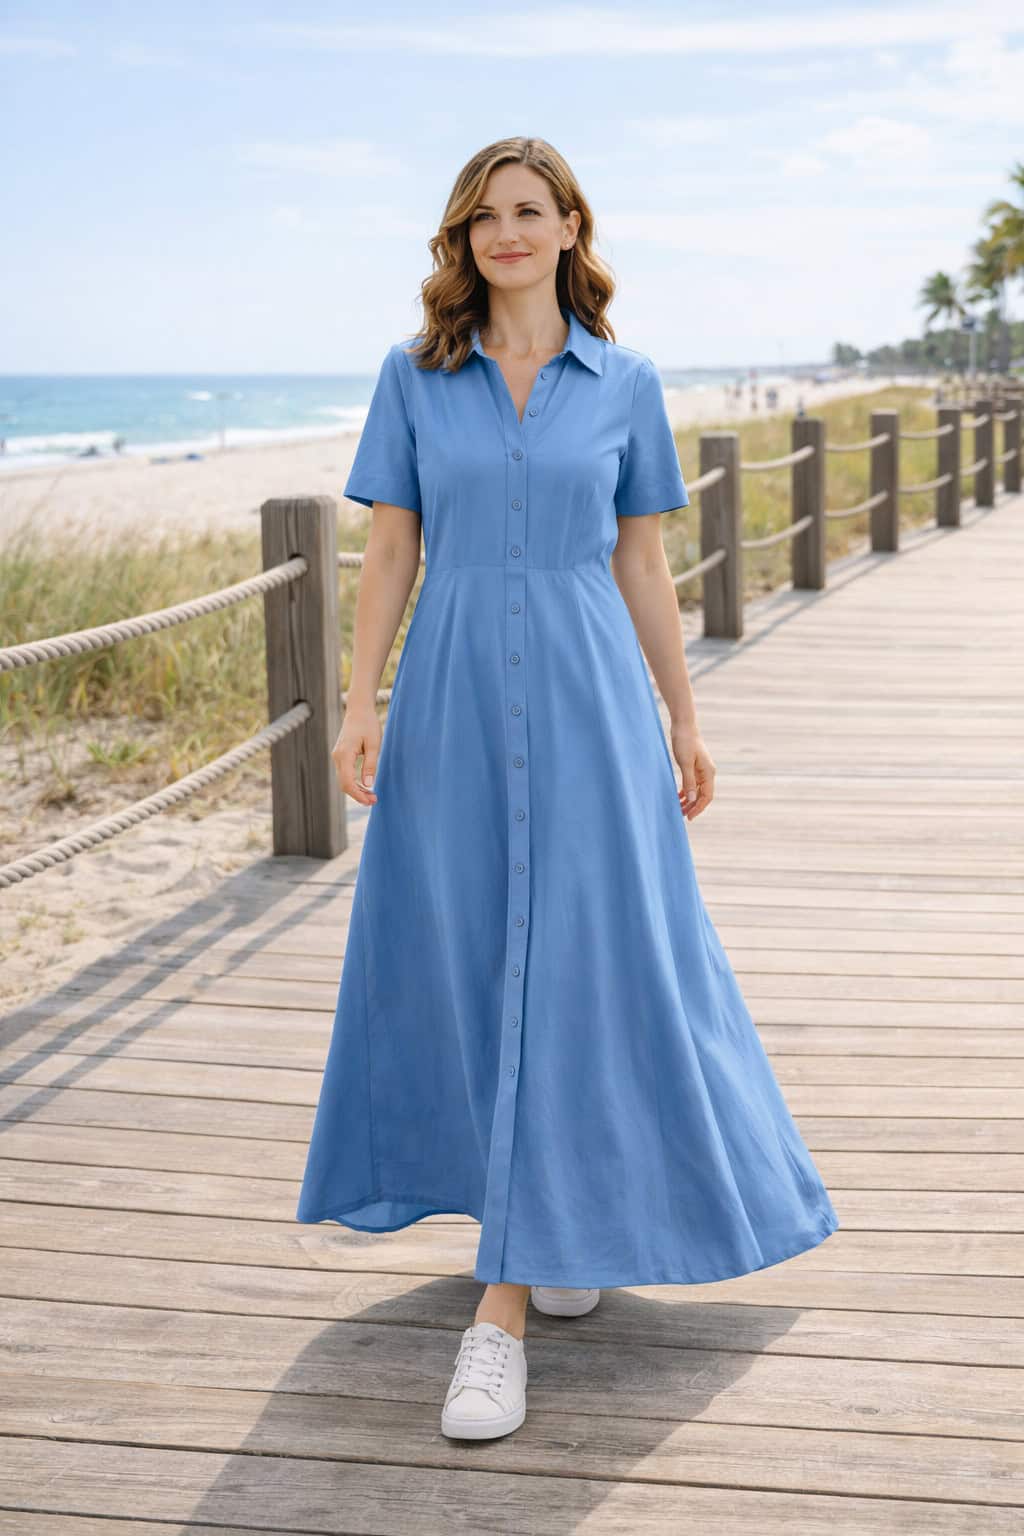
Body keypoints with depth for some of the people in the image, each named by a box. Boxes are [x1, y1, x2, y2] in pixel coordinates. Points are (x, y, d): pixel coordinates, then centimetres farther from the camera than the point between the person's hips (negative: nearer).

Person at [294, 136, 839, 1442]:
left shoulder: (624, 384, 5)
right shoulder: (414, 376, 6)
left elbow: (642, 563, 9)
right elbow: (389, 551, 5)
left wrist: (684, 721, 9)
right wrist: (361, 706, -4)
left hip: (585, 697, -1)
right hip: (453, 697, 2)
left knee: (575, 965, -8)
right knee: (461, 965, 7)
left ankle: (506, 1302, -4)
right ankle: (559, 1226, 32)